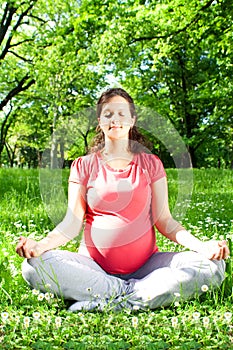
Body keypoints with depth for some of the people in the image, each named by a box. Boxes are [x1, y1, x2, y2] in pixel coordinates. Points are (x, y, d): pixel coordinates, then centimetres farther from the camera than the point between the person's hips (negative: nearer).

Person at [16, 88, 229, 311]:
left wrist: (200, 245, -13)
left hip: (144, 265, 1)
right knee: (34, 266, -28)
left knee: (213, 265, -24)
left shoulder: (150, 164, 10)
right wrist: (41, 245, -19)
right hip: (94, 265, -1)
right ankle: (129, 293, -25)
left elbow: (163, 220, 5)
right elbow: (72, 222, 1)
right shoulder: (83, 166, 9)